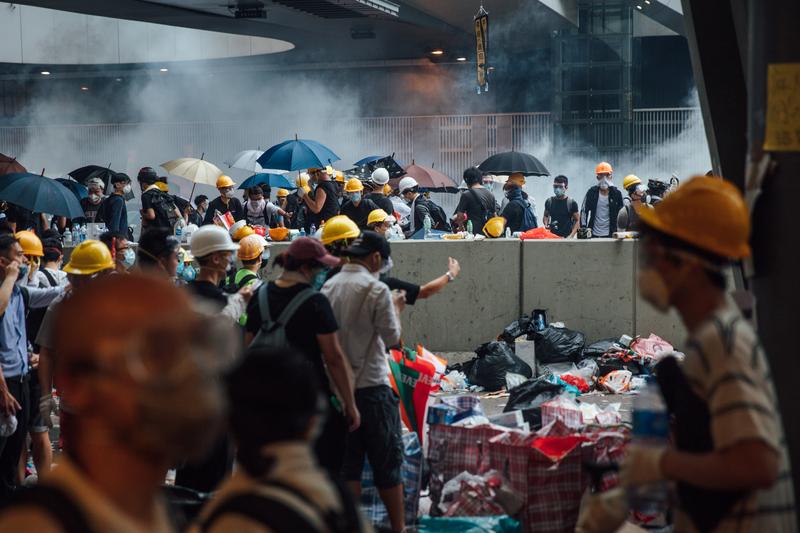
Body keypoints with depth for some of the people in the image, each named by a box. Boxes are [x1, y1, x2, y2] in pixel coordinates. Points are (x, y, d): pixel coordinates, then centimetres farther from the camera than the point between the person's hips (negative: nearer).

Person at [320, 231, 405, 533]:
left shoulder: (329, 287, 4)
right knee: (387, 461, 5)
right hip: (371, 384, -5)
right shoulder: (376, 289, -13)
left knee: (348, 462, 10)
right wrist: (396, 309, 7)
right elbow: (392, 338, -9)